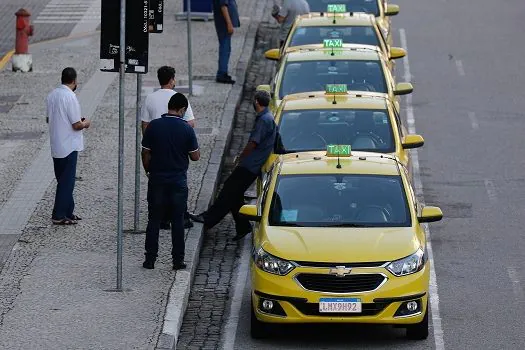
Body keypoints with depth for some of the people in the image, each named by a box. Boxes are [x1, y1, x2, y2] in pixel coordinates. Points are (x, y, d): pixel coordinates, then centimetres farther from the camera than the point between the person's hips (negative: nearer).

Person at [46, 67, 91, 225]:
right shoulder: (70, 97, -20)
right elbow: (76, 125, -20)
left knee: (63, 180, 16)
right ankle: (59, 215, 2)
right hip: (69, 146, -8)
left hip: (55, 145, 8)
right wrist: (85, 124, 2)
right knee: (66, 181, 0)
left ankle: (68, 212, 23)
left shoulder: (52, 95, 4)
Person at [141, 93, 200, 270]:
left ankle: (150, 259, 9)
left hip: (157, 180, 1)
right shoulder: (186, 129, -10)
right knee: (178, 222, 8)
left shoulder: (153, 126, -6)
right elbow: (195, 156, -4)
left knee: (154, 221, 9)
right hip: (178, 181, -1)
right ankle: (178, 260, 9)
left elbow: (145, 154, -1)